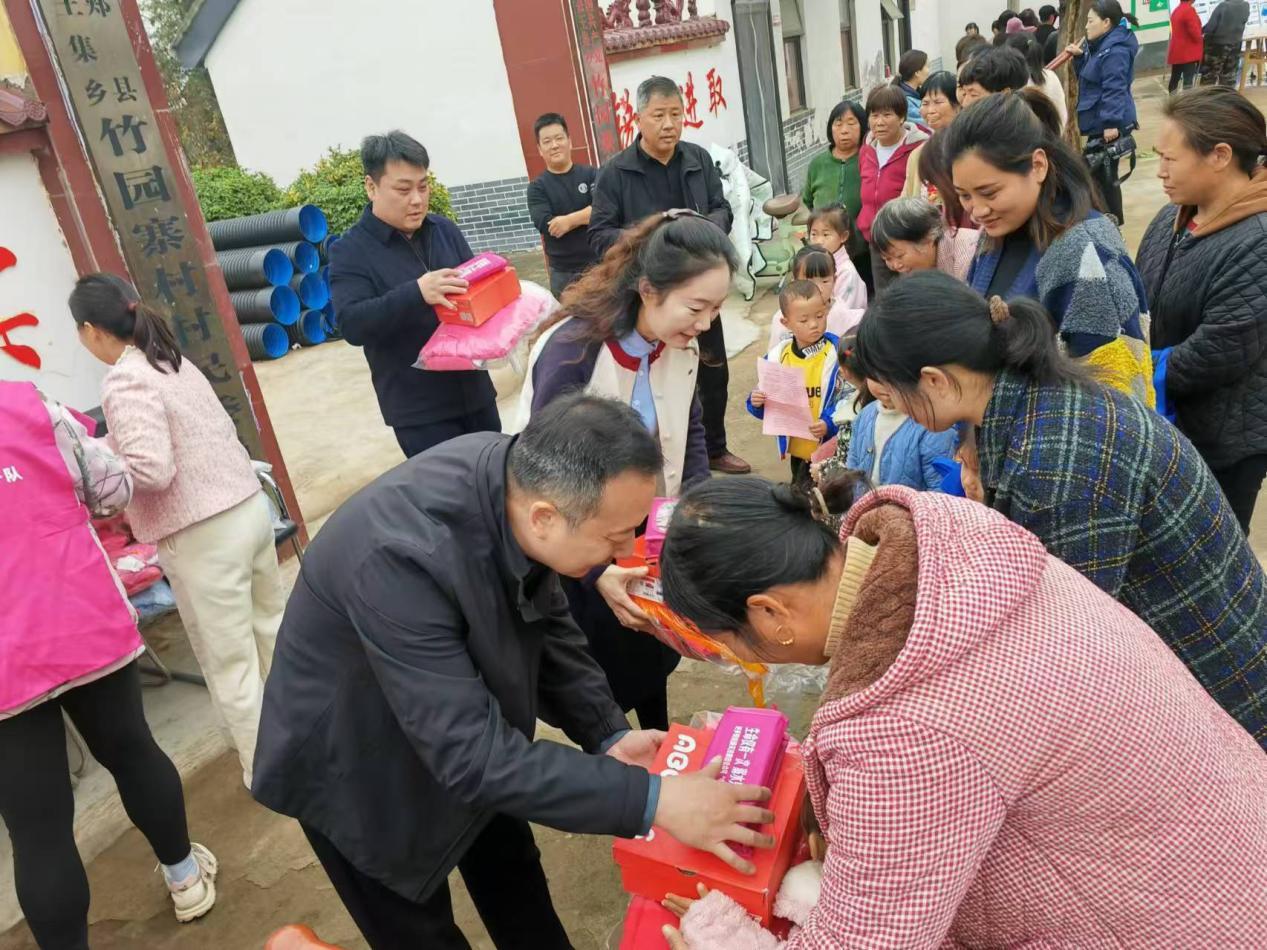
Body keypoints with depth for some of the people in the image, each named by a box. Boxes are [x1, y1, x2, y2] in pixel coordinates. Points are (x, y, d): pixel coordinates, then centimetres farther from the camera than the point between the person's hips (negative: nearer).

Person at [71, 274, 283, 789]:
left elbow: (151, 470, -25)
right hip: (250, 509, 9)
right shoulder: (175, 362, 10)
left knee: (229, 664, 6)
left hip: (203, 537, -9)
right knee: (273, 630, 21)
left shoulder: (124, 382, -16)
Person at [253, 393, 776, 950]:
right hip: (356, 767, -5)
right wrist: (650, 799, -35)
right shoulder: (401, 555, -41)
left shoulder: (522, 477, -21)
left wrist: (607, 734, -12)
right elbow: (472, 754, -37)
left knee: (513, 880, 23)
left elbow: (543, 622, -4)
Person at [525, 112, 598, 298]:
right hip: (563, 273, 0)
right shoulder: (537, 188, 1)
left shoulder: (590, 174, 2)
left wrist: (569, 220, -20)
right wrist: (587, 215, -14)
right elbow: (546, 226, -14)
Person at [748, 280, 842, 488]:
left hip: (830, 448, -4)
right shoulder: (777, 355, 0)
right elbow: (769, 402, 9)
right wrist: (757, 403, -12)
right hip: (797, 448, 5)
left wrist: (829, 423, -28)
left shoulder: (837, 353, -13)